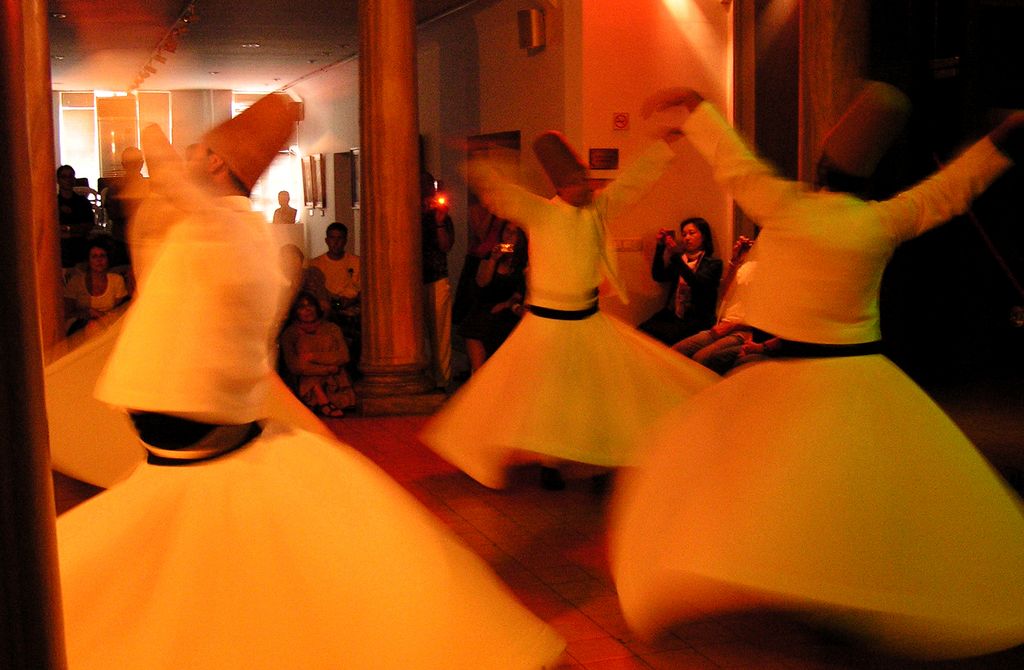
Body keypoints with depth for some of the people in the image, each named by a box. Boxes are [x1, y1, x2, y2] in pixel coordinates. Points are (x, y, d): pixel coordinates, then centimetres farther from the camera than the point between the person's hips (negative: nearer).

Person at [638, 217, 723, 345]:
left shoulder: (713, 264, 4)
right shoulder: (679, 260, 19)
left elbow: (696, 282, -14)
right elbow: (658, 276, 6)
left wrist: (675, 255, -20)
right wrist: (660, 246, -4)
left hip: (696, 320, -4)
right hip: (671, 315, 4)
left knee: (668, 335, -34)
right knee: (643, 330, -25)